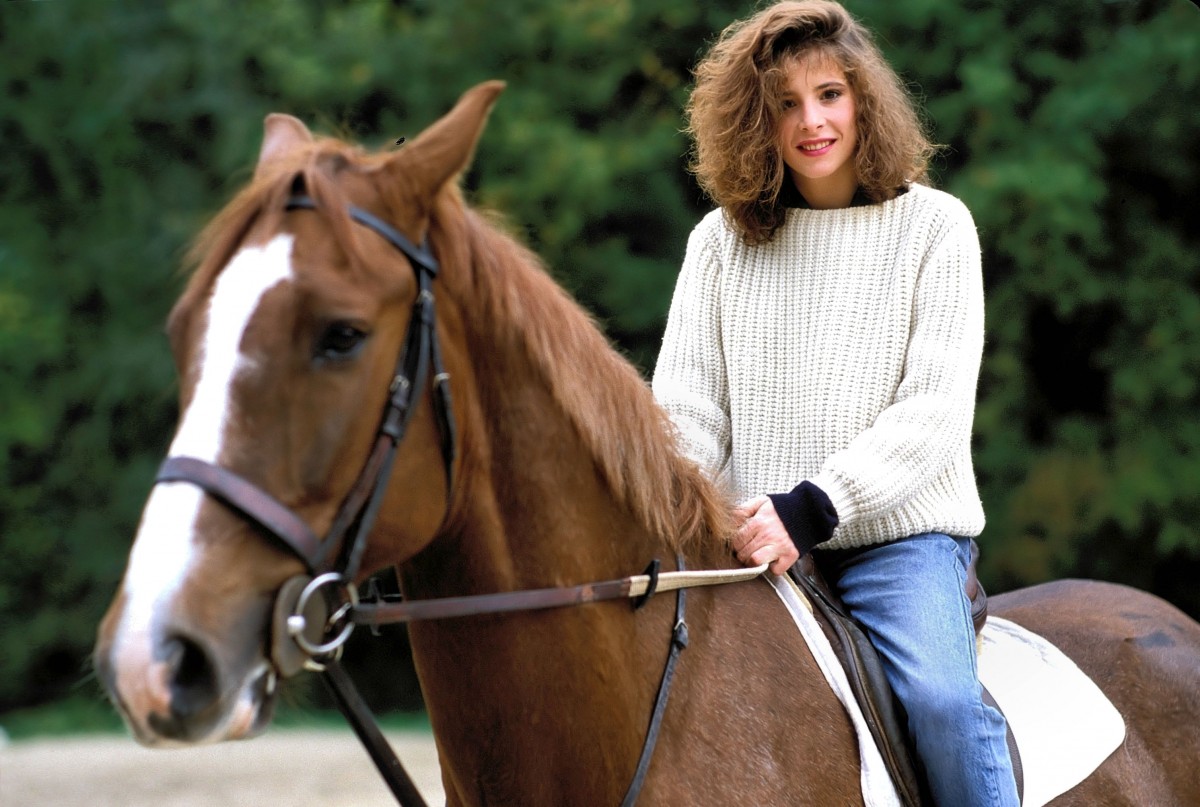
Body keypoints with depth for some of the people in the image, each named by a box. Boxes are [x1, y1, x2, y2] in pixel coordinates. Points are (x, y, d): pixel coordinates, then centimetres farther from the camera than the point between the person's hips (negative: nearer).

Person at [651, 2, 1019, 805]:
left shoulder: (934, 225, 2)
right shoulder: (720, 241, 10)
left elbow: (936, 409, -7)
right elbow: (687, 402, 7)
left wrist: (810, 508, -18)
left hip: (899, 534, -3)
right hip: (753, 542, 3)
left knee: (943, 697, -28)